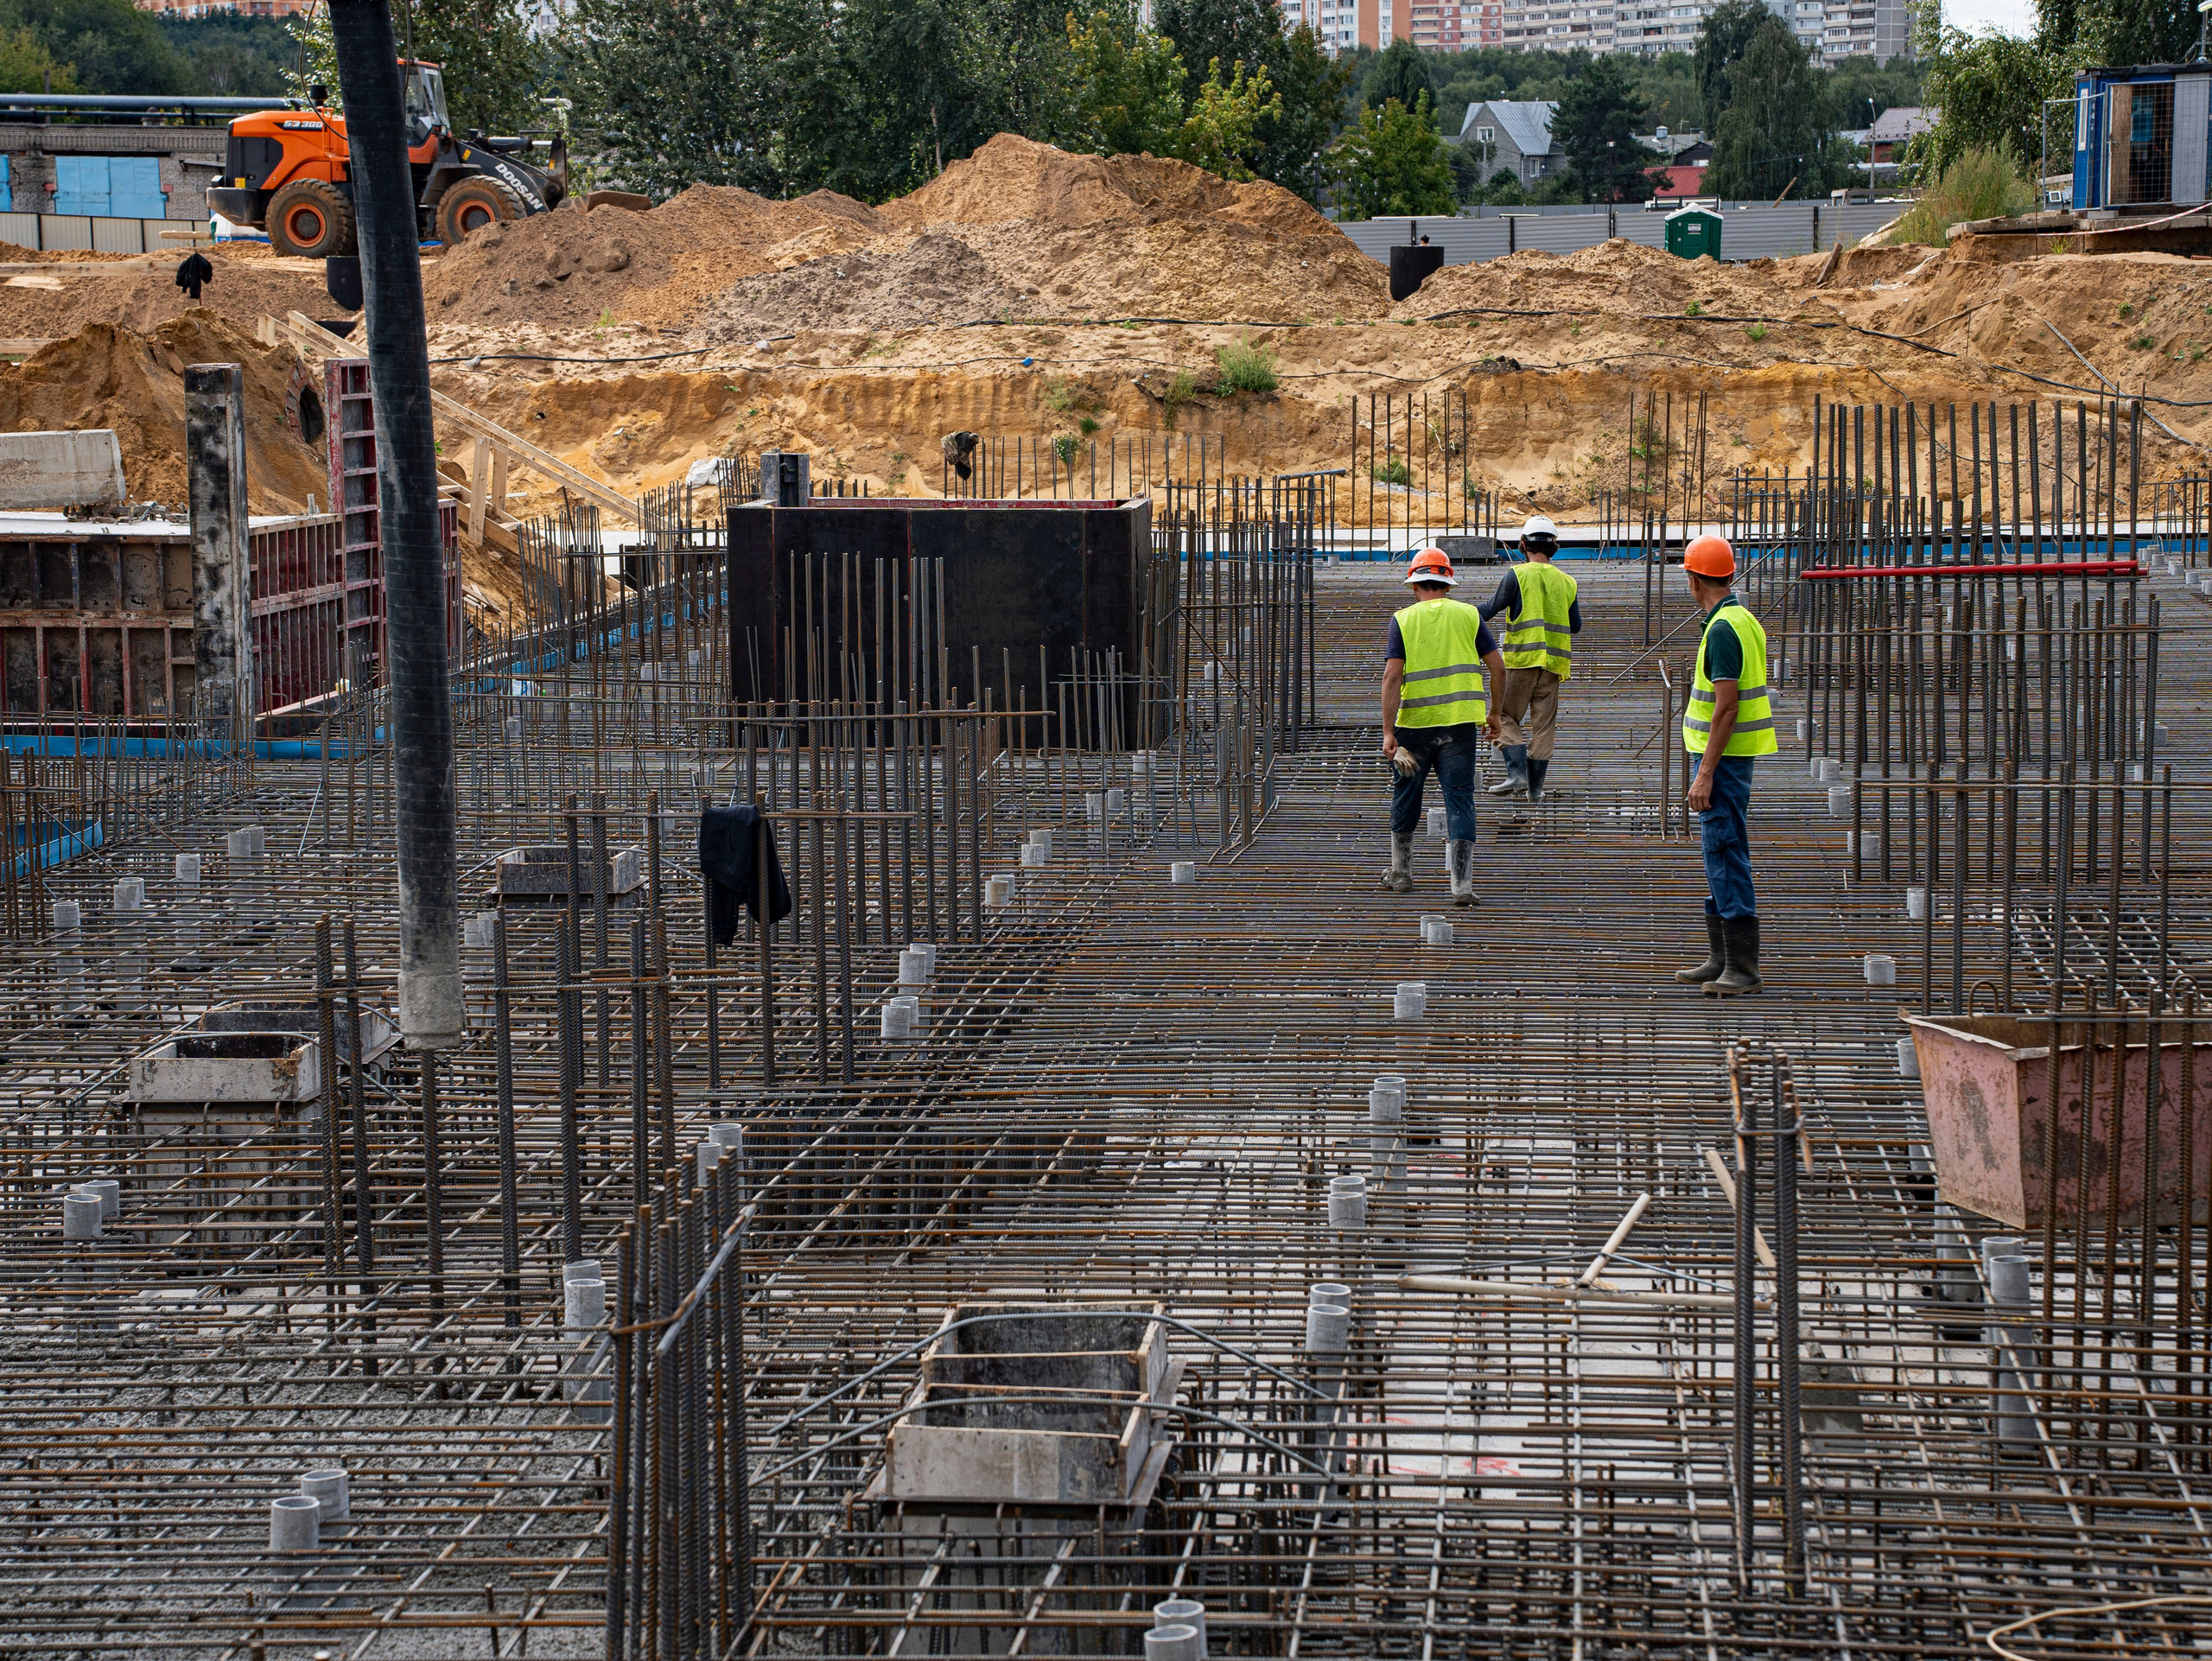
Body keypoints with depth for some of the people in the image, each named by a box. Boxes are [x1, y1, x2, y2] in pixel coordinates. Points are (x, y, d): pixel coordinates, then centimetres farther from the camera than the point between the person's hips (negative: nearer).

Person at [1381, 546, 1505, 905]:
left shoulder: (1404, 620, -1)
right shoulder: (1468, 615, 4)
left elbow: (1392, 677, -10)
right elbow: (1498, 668, 3)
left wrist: (1388, 731, -11)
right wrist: (1494, 714, 16)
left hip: (1414, 724, -1)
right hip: (1460, 722, 1)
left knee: (1405, 798, 17)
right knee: (1459, 801, 0)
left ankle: (1401, 873, 29)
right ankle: (1462, 885, -9)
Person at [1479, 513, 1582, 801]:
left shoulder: (1516, 575, -5)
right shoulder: (1567, 582, 9)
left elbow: (1491, 610, -6)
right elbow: (1576, 627, 13)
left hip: (1522, 658, -4)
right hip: (1553, 663, 4)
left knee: (1507, 717, 4)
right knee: (1543, 724, 7)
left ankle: (1517, 774, -14)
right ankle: (1535, 787, 9)